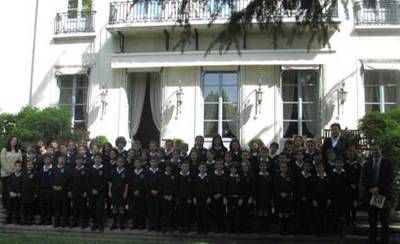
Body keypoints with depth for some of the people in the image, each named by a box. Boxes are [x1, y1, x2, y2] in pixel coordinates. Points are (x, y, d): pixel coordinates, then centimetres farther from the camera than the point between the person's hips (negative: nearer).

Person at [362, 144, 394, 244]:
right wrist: (371, 188, -9)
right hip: (371, 194, 2)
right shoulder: (367, 164, 13)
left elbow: (389, 179, -5)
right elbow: (364, 180, 8)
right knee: (372, 221, 4)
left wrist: (378, 188, -13)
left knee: (384, 220, 1)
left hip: (384, 194, -2)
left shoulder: (388, 163, 4)